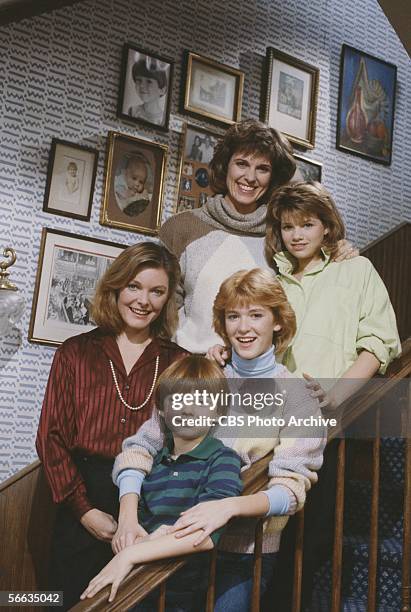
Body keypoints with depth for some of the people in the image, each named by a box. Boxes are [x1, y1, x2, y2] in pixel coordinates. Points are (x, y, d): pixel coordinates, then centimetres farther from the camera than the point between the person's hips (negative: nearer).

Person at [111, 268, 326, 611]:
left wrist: (230, 506, -27)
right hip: (179, 544, 2)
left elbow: (291, 489, -9)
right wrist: (128, 515, -16)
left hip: (244, 555, -2)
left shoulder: (296, 396, -1)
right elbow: (141, 447, 0)